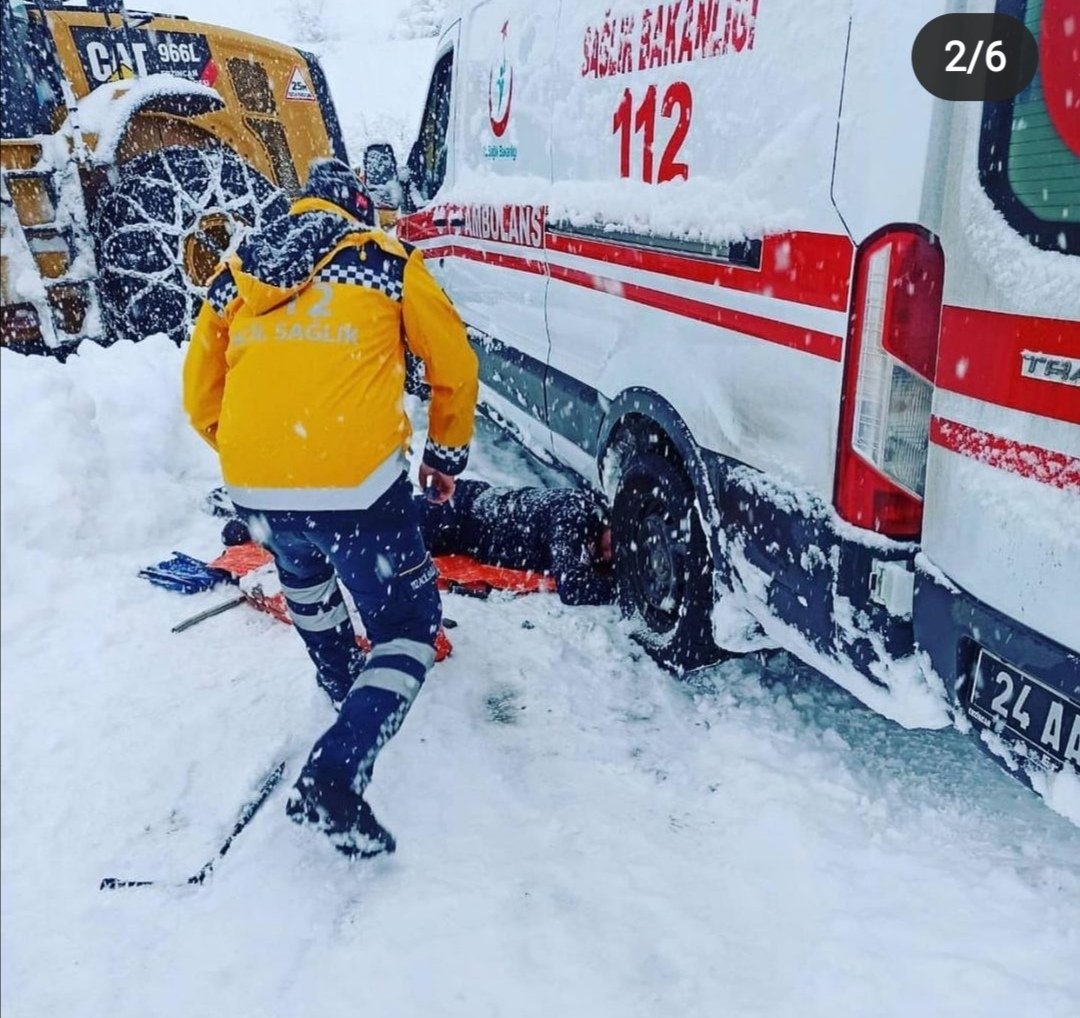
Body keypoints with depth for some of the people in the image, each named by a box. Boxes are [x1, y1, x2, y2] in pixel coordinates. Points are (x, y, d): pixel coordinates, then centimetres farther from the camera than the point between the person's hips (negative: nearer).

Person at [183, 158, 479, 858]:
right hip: (358, 489, -4)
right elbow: (455, 366, 13)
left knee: (302, 565, 37)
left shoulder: (234, 277, 18)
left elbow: (201, 400, 22)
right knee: (408, 627, 12)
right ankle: (336, 776, -4)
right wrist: (448, 456, 28)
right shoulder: (388, 262, 8)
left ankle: (342, 677, 54)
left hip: (254, 493, 5)